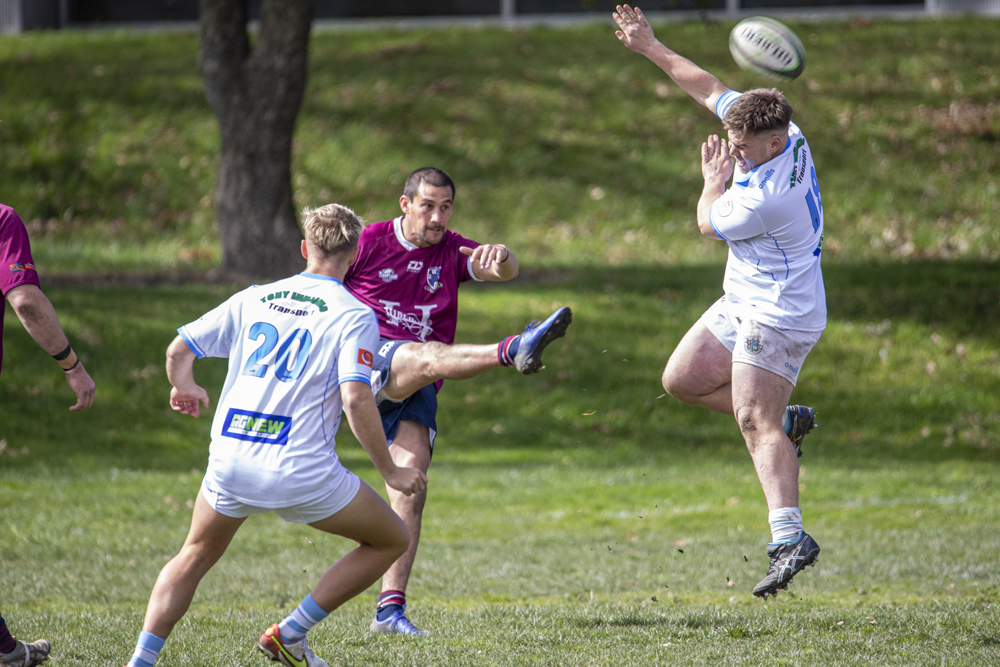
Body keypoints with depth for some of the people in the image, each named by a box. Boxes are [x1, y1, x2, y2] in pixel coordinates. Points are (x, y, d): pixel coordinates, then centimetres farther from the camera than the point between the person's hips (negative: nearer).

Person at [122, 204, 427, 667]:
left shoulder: (254, 299, 11)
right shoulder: (354, 316, -3)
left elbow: (178, 350, 15)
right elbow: (356, 400, -15)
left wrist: (183, 387, 38)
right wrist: (390, 472, -5)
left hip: (229, 464, 5)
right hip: (301, 471, -5)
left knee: (194, 558, 28)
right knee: (392, 540, 15)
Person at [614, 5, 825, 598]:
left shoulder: (766, 196, -30)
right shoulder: (782, 133, -4)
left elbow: (710, 223, -9)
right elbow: (712, 89, 9)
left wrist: (714, 181, 7)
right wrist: (652, 48, 8)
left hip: (777, 315, -10)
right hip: (746, 304, 10)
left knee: (756, 422, -18)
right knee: (682, 380, 11)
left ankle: (790, 536, -25)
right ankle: (786, 421, 18)